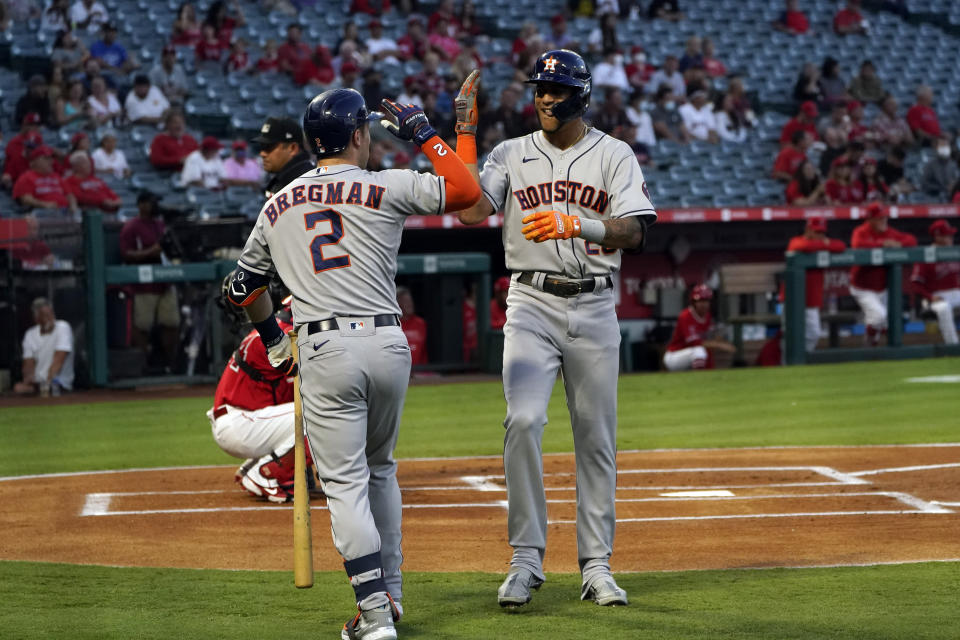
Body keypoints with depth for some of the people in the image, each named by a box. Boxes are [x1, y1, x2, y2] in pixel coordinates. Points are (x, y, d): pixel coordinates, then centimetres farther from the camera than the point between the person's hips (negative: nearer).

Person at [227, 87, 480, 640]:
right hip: (387, 343, 0)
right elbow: (465, 190, -4)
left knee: (346, 483, -2)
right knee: (379, 468, 22)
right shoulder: (386, 188, 1)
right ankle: (390, 592, 27)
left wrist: (272, 337, 39)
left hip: (324, 351, 0)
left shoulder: (278, 206, 13)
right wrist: (424, 134, 7)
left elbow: (245, 287, 23)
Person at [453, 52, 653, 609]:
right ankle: (527, 559, -11)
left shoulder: (614, 156, 3)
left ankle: (597, 566, 11)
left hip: (594, 308, 0)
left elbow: (634, 231, -10)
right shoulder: (511, 155, 7)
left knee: (596, 437, 4)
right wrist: (466, 133, -9)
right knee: (523, 421, -17)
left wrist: (576, 224, -27)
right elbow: (470, 211, -8)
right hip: (531, 306, 0)